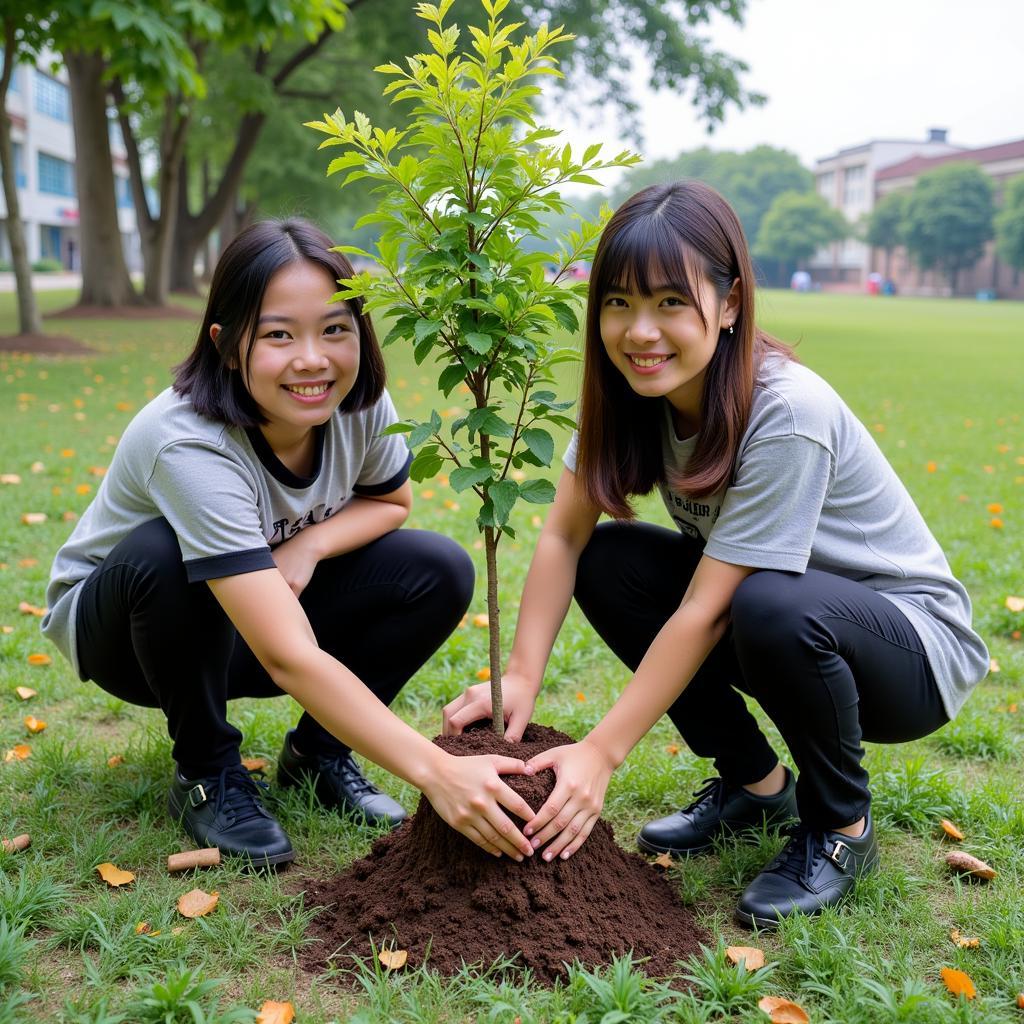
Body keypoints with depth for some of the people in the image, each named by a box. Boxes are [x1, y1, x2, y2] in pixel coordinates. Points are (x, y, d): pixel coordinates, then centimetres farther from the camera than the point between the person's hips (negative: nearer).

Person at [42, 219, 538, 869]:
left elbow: (391, 501, 1)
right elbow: (289, 659, -43)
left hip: (263, 612, 4)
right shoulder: (189, 445, -37)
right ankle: (208, 774, -12)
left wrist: (308, 546, -22)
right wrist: (436, 771, -49)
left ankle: (318, 753, 2)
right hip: (118, 624, -4)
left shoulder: (359, 402, -20)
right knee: (163, 554, -38)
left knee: (439, 571, -17)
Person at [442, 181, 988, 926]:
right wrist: (520, 679, -23)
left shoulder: (788, 413, -30)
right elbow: (564, 535, -11)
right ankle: (755, 783, 6)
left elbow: (707, 610, -30)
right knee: (605, 563, -12)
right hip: (785, 637, 7)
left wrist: (601, 753, -29)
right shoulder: (632, 392, -10)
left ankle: (842, 827, -6)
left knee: (773, 607, -37)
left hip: (910, 642, -6)